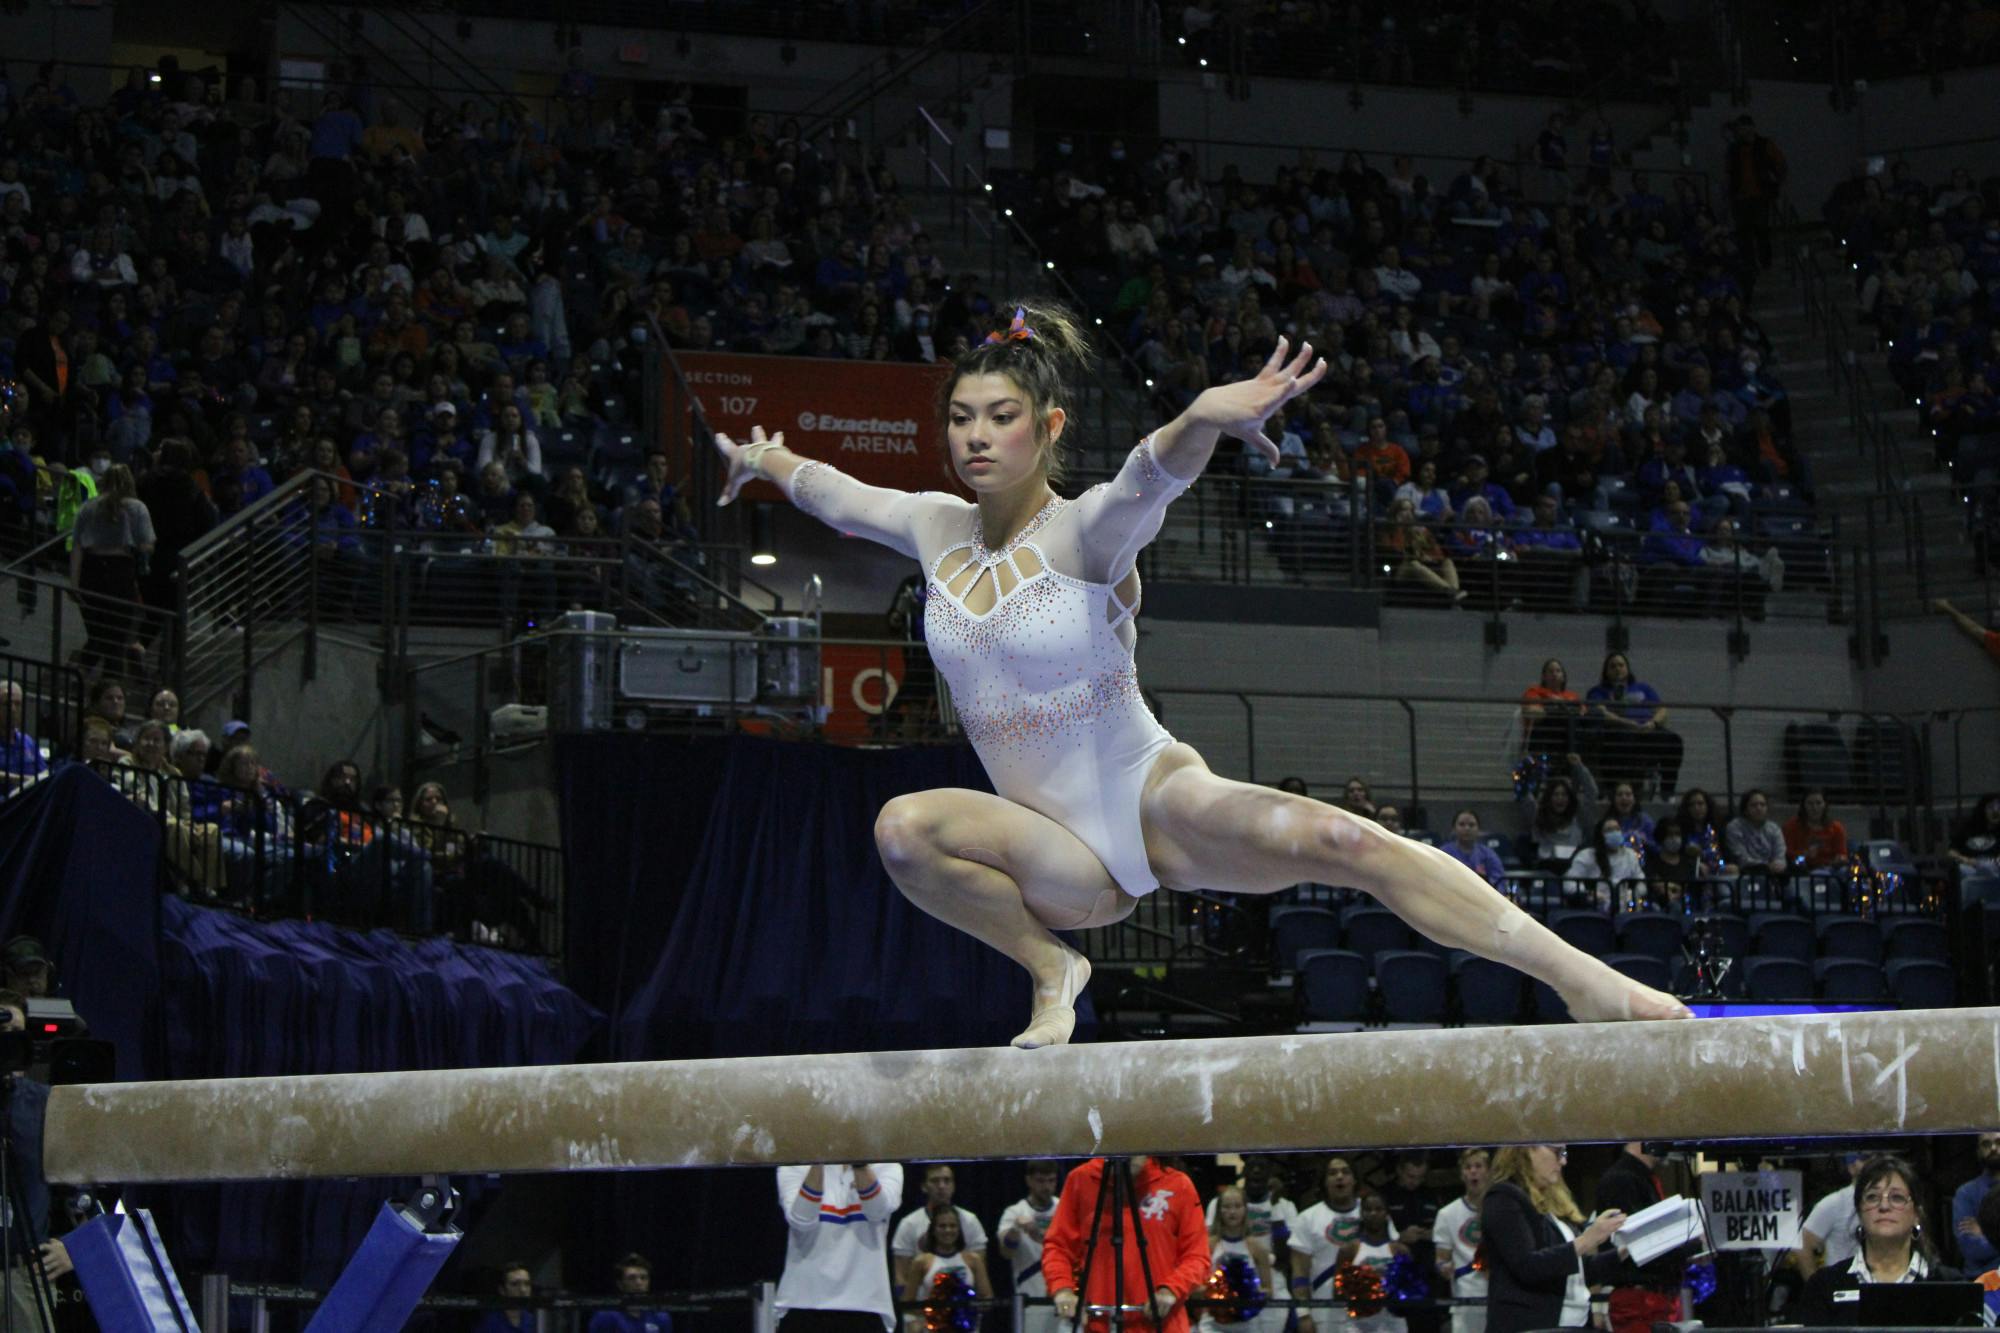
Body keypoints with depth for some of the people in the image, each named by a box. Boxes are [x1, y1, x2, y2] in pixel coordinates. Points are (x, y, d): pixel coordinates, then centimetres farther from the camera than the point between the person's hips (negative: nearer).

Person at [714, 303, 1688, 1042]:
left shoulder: (1085, 534, -10)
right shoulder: (938, 531, 4)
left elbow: (1152, 477, -34)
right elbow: (834, 493, 25)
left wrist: (1202, 422, -55)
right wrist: (762, 460, 43)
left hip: (1154, 798, -3)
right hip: (1068, 860, 4)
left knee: (1329, 838, -29)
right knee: (904, 829, -28)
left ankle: (1582, 982, -33)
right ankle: (1051, 969, -5)